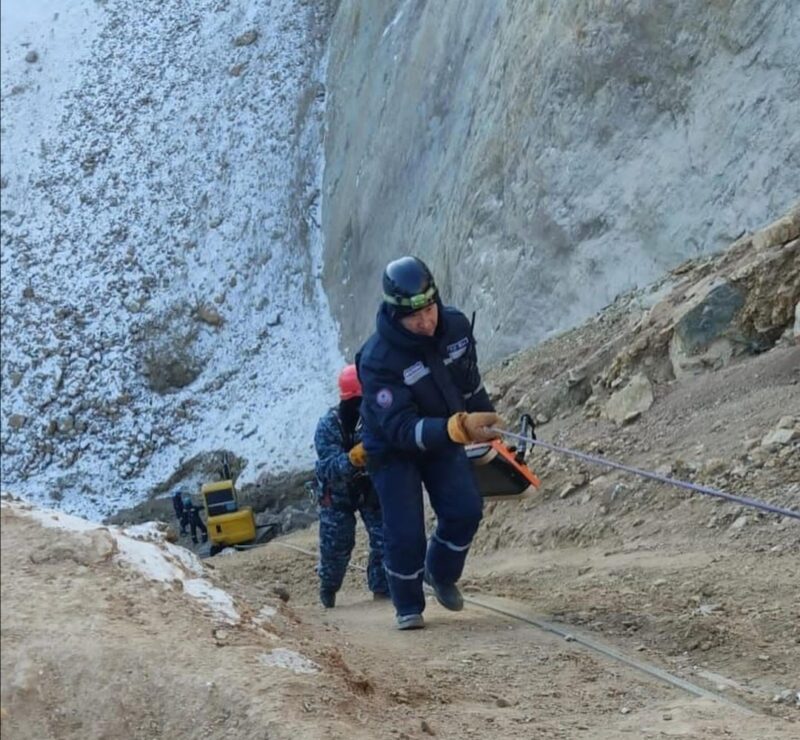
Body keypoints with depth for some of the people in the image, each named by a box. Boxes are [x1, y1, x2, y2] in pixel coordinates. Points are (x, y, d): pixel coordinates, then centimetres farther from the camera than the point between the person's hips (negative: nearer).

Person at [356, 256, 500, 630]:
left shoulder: (456, 326, -17)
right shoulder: (378, 360, -35)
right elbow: (402, 429, -40)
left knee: (465, 510, -8)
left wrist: (486, 423, 17)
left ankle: (441, 574, 21)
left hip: (444, 436, 5)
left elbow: (469, 382, 4)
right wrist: (459, 428, -54)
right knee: (406, 532, -10)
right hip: (393, 447, -4)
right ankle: (408, 606, 15)